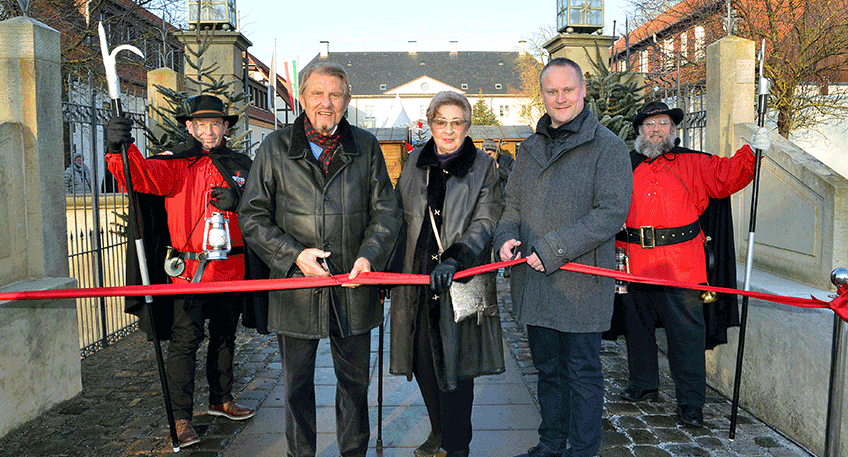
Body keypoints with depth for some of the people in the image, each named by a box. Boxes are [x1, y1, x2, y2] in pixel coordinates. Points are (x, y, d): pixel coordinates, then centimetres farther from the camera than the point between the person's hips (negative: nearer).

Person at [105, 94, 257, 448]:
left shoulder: (241, 166, 10)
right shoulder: (175, 164, -2)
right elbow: (140, 174, -20)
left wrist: (238, 201, -11)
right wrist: (118, 149, -40)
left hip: (231, 269, 4)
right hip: (189, 270, -4)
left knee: (224, 337, 18)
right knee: (185, 340, -3)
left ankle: (221, 400, 35)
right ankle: (181, 418, 9)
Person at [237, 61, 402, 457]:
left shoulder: (366, 147, 5)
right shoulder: (274, 148, 1)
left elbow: (386, 212, 4)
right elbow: (252, 216, 0)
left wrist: (369, 255, -13)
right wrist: (293, 254, -13)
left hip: (353, 287, 1)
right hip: (295, 287, -1)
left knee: (354, 380, 15)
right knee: (297, 383, 14)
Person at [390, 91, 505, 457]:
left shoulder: (483, 167, -1)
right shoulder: (414, 163, 9)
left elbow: (484, 223, -10)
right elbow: (400, 217, 16)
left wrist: (453, 259, -25)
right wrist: (391, 268, 13)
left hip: (460, 276, -4)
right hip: (417, 276, 4)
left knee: (455, 362, 2)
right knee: (423, 358, 11)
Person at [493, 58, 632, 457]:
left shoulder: (607, 147, -6)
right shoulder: (530, 149, 13)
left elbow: (612, 212, -16)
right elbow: (512, 204, 19)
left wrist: (553, 248, -21)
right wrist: (507, 236, -3)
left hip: (581, 281, -6)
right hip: (534, 280, 6)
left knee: (583, 373, 6)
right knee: (548, 368, 18)